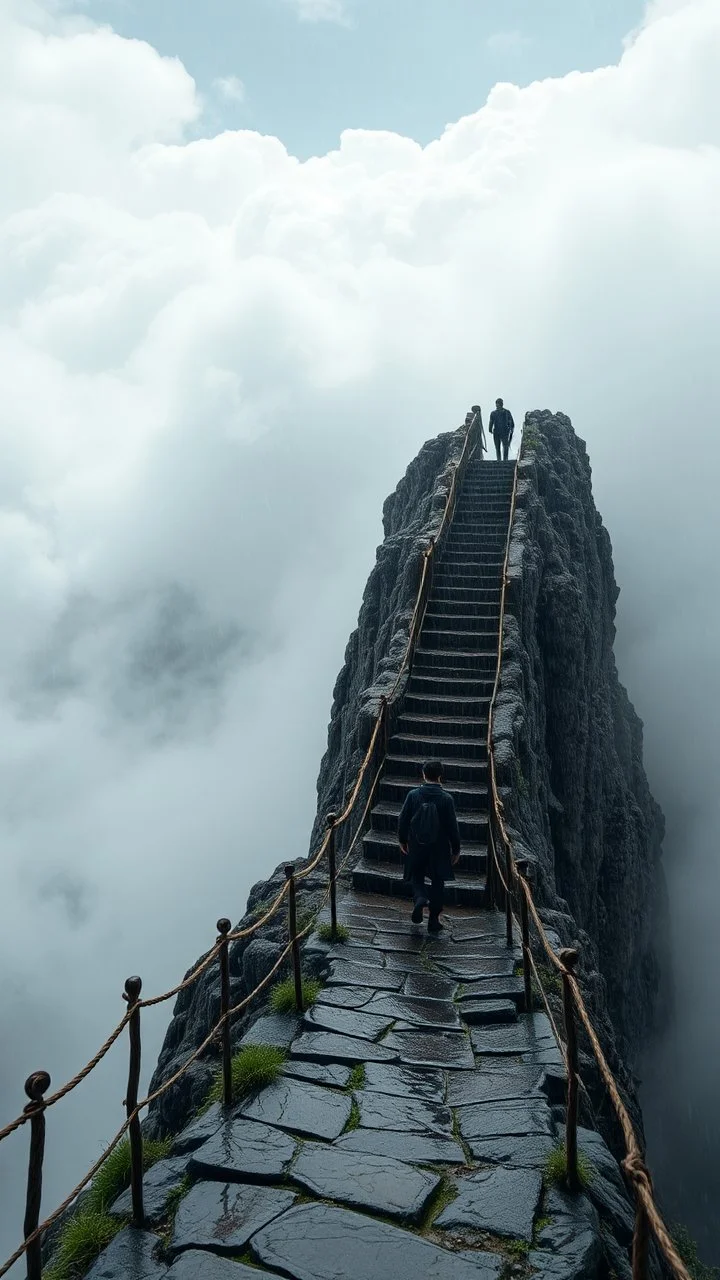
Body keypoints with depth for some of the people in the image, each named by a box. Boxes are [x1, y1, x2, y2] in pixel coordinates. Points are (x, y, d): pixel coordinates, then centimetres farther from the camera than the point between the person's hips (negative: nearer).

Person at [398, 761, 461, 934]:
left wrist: (402, 840, 14)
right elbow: (453, 826, -8)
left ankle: (419, 898, -11)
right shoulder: (446, 798, -13)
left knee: (416, 876, 20)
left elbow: (403, 820, -3)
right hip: (439, 848, -1)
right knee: (437, 882, 13)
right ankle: (433, 921, 16)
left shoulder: (413, 795, -10)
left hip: (416, 847, 1)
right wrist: (456, 849, 4)